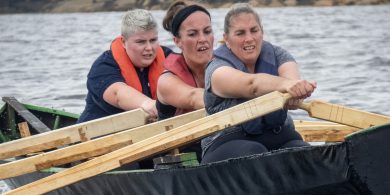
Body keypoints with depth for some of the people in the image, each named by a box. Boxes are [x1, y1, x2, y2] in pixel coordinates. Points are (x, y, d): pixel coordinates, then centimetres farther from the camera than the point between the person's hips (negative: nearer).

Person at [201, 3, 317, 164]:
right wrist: (285, 84, -51)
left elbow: (291, 77, -17)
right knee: (255, 153, -35)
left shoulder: (277, 55, 7)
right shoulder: (217, 69, -7)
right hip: (229, 142, -3)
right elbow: (252, 85, -30)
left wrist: (295, 94, -44)